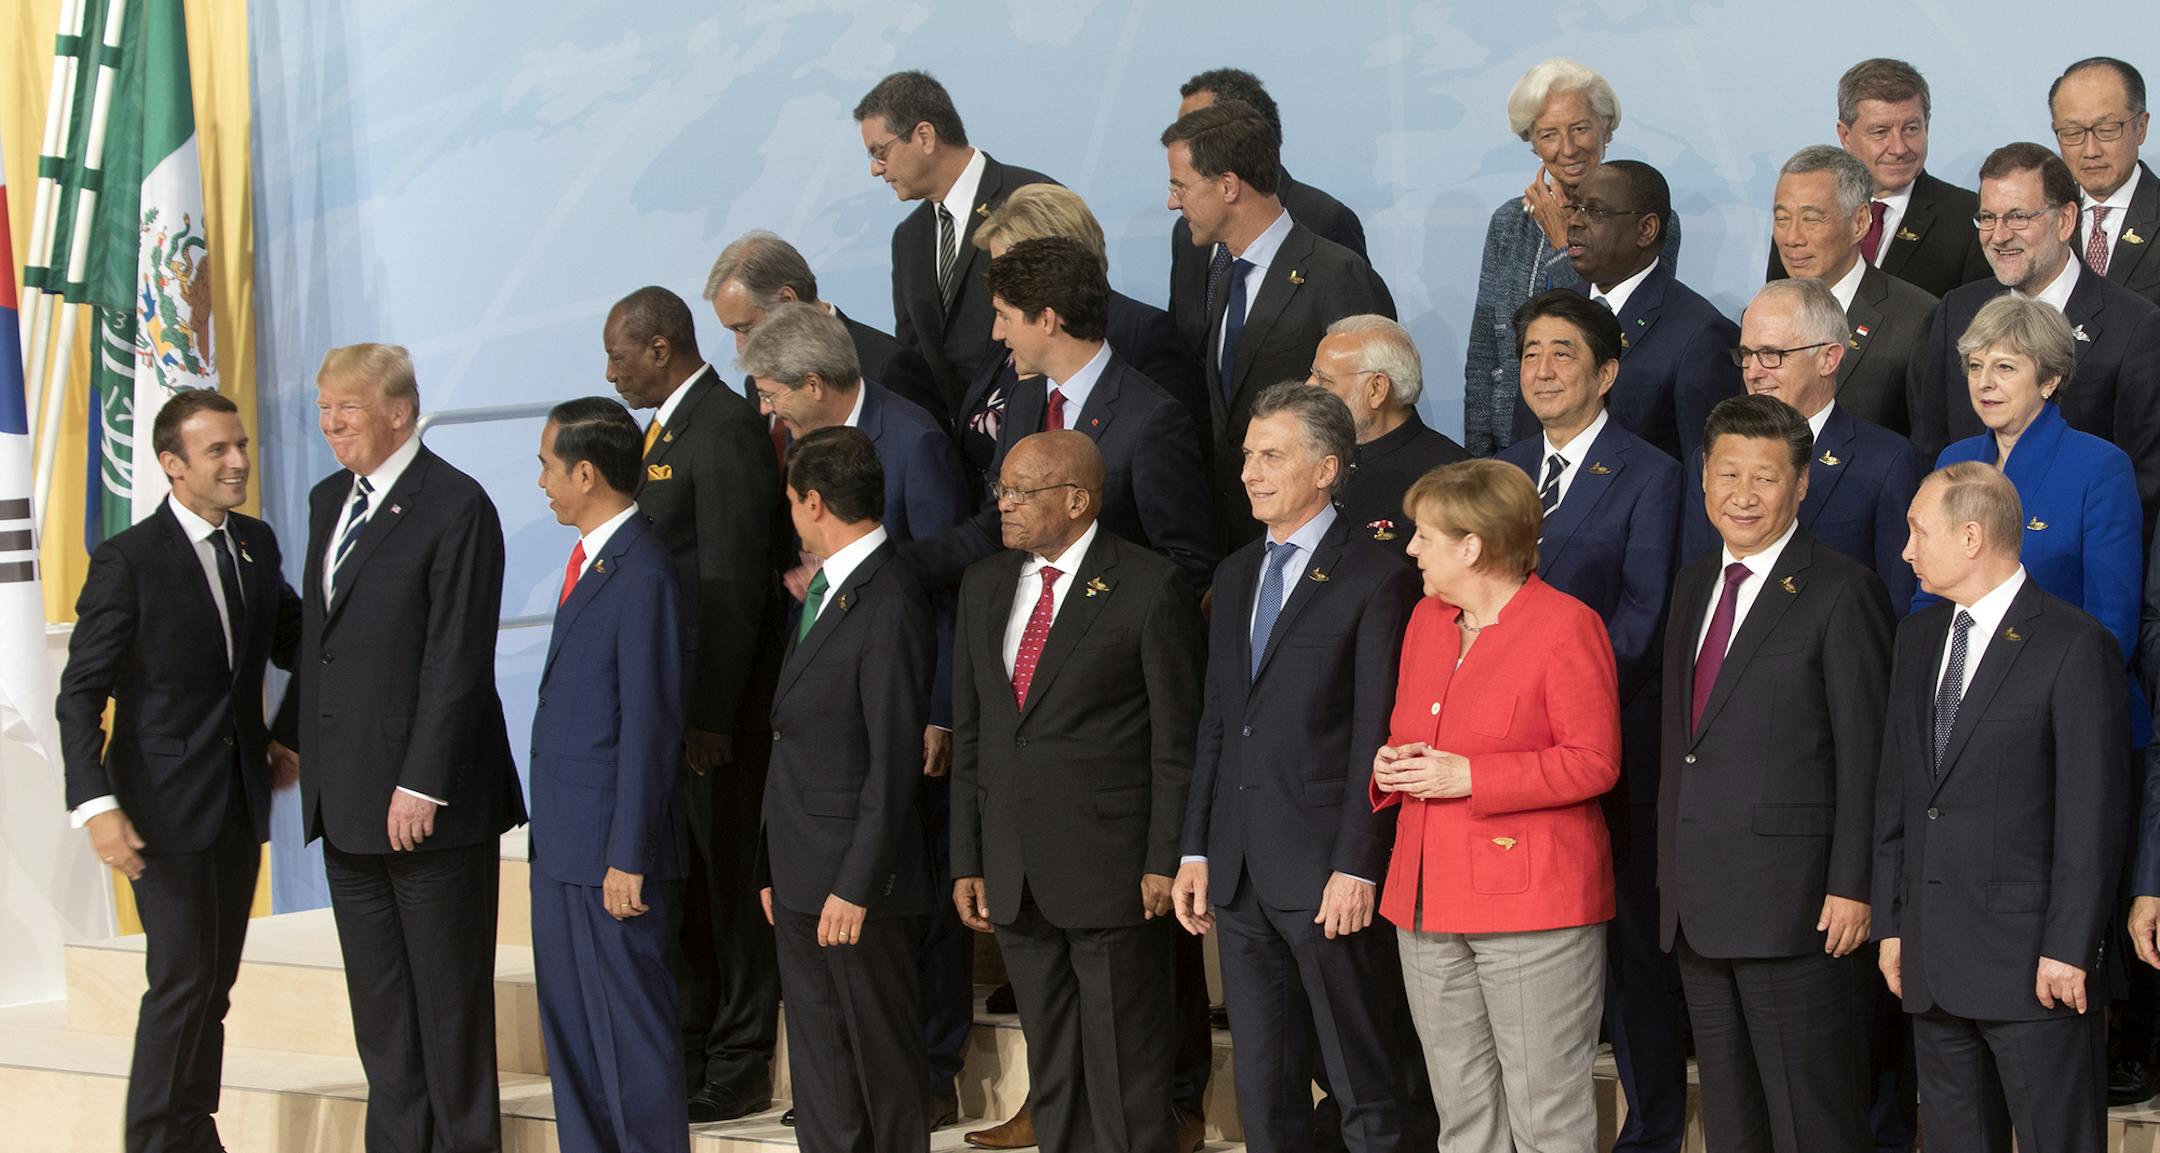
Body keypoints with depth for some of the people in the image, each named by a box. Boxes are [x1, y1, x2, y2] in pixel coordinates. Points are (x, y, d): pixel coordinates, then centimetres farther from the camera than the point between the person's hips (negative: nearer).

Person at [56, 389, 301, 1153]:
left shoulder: (256, 544, 7)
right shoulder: (127, 561, -11)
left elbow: (295, 644, 23)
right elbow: (80, 695, -13)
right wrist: (97, 805, -21)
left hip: (241, 800, 6)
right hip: (167, 804, -6)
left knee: (214, 983, 11)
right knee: (182, 981, -8)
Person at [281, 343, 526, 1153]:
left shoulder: (456, 508, -12)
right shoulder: (330, 500, 13)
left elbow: (458, 660, -16)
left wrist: (423, 784, -19)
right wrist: (291, 736, 16)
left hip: (429, 795, -8)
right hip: (345, 798, 8)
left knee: (449, 994, 2)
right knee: (377, 1003, 13)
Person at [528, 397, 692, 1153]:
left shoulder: (642, 573, -16)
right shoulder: (588, 561, 13)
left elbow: (650, 723, -18)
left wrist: (628, 857, -19)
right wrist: (552, 833, 13)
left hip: (613, 848, -10)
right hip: (564, 840, 10)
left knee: (631, 1029, -3)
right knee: (570, 1029, 15)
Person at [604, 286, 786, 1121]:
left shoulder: (724, 429, -15)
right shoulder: (663, 430, 14)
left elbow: (733, 584, -19)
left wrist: (709, 715, -21)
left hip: (715, 706, -9)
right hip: (664, 704, 9)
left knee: (725, 882, -1)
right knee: (675, 882, 15)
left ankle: (738, 1073, 7)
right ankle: (688, 1057, 24)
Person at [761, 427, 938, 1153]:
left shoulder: (889, 604, -16)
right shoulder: (822, 594, 15)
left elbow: (895, 761, -19)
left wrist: (855, 886, -19)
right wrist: (777, 868, 15)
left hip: (858, 882, -9)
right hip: (802, 881, 9)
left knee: (883, 1065, 1)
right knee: (818, 1072, 12)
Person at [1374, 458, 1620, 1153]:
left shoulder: (1565, 626, -9)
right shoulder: (1428, 619, 15)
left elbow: (1593, 762, -13)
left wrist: (1469, 777, -18)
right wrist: (1389, 765, 1)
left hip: (1532, 903, -7)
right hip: (1428, 900, 8)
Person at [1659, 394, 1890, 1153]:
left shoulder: (1842, 592, -8)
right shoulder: (1694, 584, 15)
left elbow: (1864, 753, -12)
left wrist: (1852, 887, -16)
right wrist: (1672, 872, 14)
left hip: (1793, 904, -7)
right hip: (1699, 905, 8)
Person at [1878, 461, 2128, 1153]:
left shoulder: (2074, 646, -9)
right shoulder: (1919, 637, 13)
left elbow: (2092, 817, -11)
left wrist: (2069, 949, -14)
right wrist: (1891, 924, 11)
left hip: (2031, 961, -7)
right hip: (1933, 958, 7)